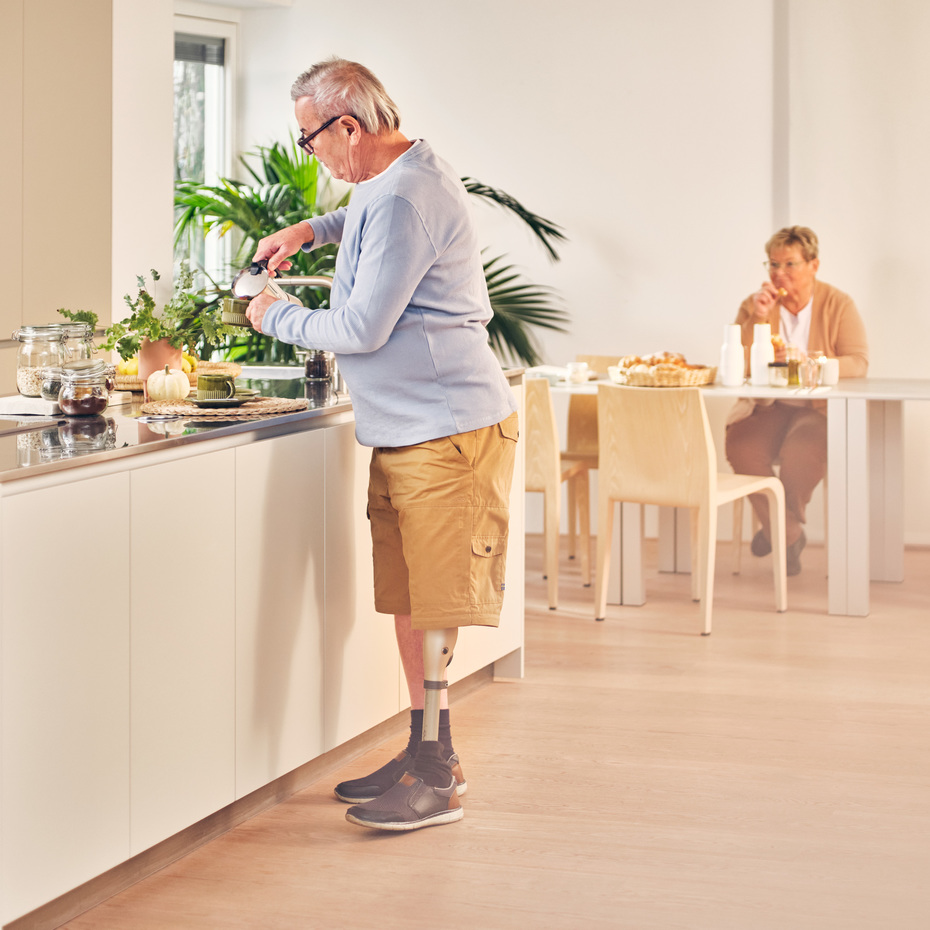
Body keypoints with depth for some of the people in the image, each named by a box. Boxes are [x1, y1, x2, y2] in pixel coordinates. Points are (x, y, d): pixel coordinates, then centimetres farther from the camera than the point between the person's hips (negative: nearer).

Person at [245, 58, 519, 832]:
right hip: (407, 427, 10)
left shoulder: (404, 201, -20)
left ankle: (436, 779, -2)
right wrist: (311, 231, 24)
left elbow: (363, 329, -19)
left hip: (446, 428, -10)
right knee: (406, 596, 12)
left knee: (429, 603, -7)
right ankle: (428, 753, 20)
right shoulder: (400, 176, 14)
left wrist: (276, 319, -2)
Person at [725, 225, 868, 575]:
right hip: (767, 408, 3)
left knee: (799, 452, -34)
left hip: (819, 409, -2)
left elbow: (858, 363, -9)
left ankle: (778, 526, -4)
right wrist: (757, 319, -14)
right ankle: (790, 535, -8)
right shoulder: (755, 304, 7)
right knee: (741, 446, -29)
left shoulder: (838, 305, 2)